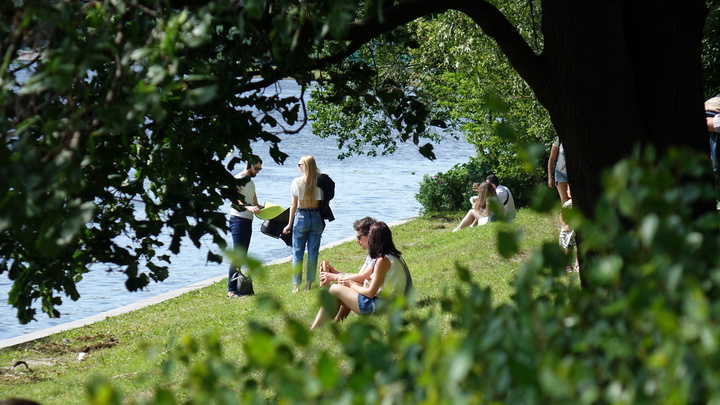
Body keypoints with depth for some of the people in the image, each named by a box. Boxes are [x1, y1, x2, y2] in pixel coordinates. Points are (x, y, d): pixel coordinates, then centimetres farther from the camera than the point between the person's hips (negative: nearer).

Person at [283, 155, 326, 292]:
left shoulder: (297, 182, -7)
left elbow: (294, 204, -5)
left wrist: (290, 224, 2)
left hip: (301, 218, -2)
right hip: (317, 218, 3)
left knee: (297, 253, 4)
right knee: (313, 252, 8)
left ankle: (296, 285, 3)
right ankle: (309, 284, 11)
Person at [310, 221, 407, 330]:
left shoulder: (383, 260, -20)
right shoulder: (394, 256, 8)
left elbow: (371, 292, -17)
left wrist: (351, 285, -1)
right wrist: (352, 283, 9)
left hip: (378, 307, -10)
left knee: (335, 290, -1)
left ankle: (313, 331, 6)